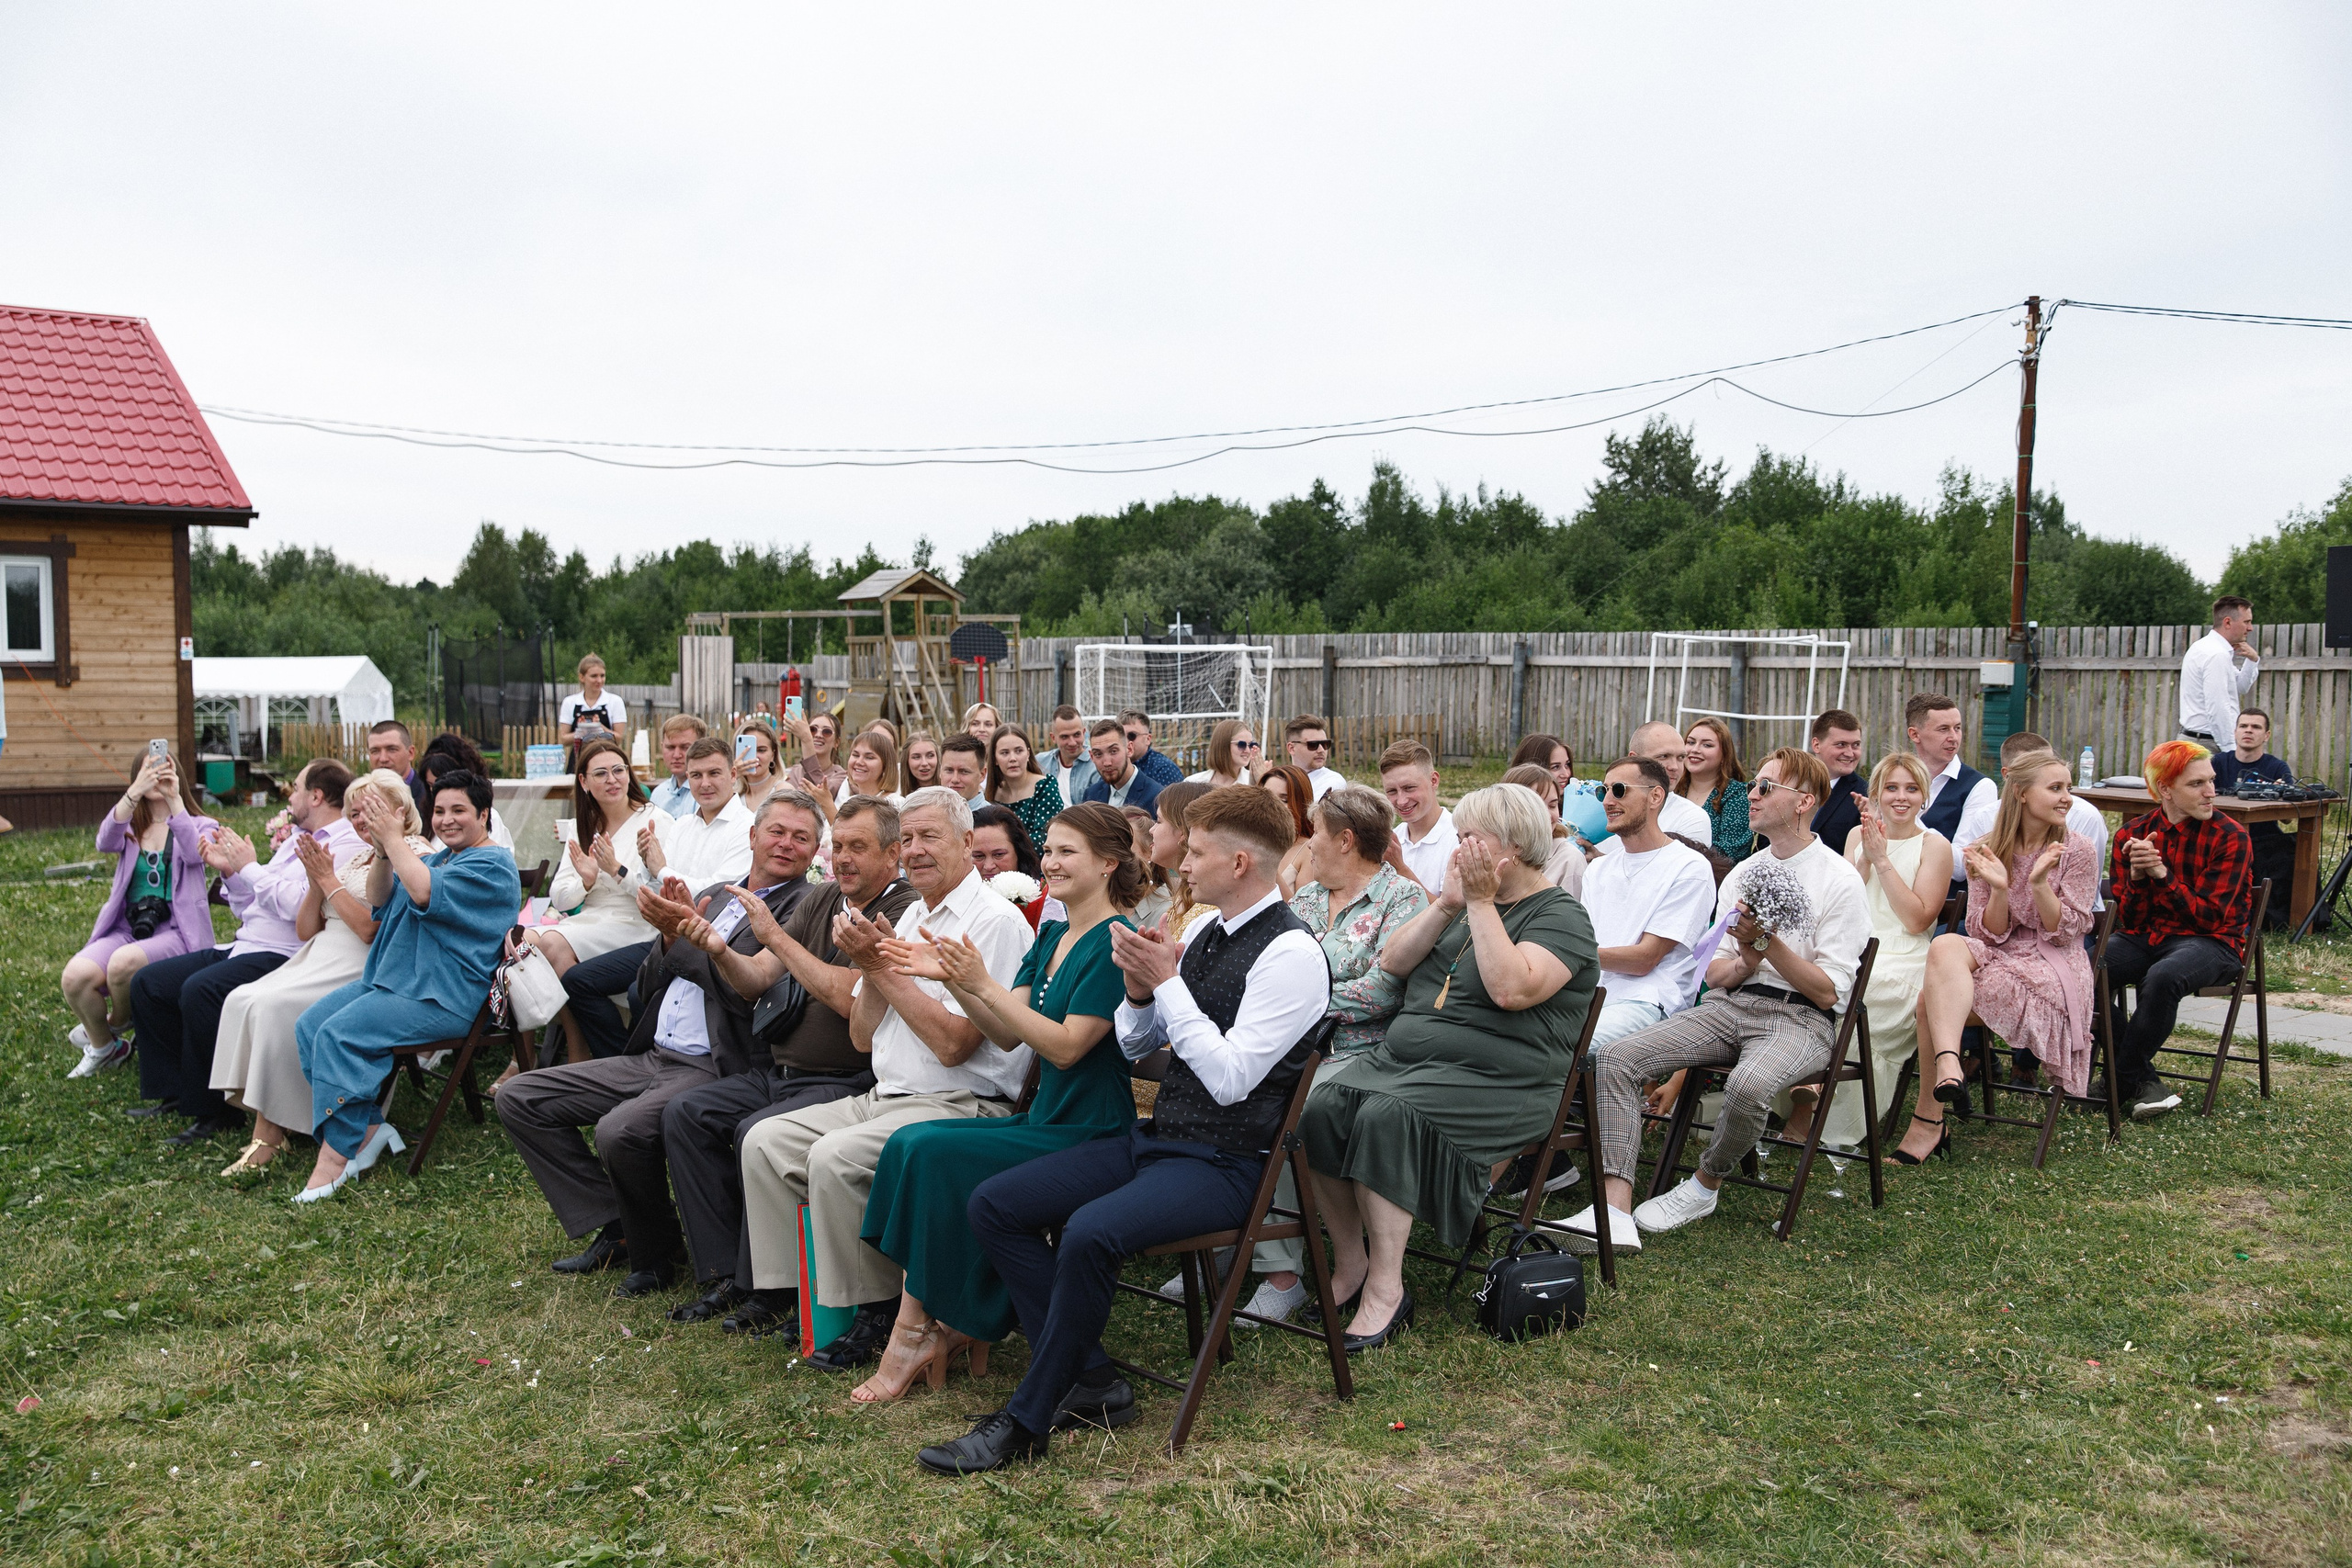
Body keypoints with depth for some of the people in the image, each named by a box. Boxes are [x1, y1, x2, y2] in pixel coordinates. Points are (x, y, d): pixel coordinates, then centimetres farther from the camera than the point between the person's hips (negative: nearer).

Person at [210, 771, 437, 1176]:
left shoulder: (415, 856, -3)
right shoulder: (358, 858, 22)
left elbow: (373, 929, -14)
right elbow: (305, 930, 19)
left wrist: (329, 880, -6)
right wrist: (316, 881, 3)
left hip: (364, 968, -8)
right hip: (321, 957, 8)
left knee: (275, 1005, -27)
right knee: (242, 999, -16)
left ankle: (271, 1131, -21)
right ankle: (262, 1120, -20)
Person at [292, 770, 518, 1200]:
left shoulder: (492, 866, -8)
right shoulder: (437, 857, 22)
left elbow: (425, 894, -22)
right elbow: (379, 903, 15)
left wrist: (394, 839, -14)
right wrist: (382, 853, -2)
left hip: (443, 997, -10)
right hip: (394, 977, 10)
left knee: (337, 1034, -25)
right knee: (308, 1027, -6)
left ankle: (337, 1154, -19)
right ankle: (370, 1130, -7)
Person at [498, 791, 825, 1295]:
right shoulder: (709, 896, 18)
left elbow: (749, 991, -17)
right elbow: (648, 986, 14)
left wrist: (691, 931, -17)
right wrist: (671, 937, -4)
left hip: (712, 1069, -8)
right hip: (649, 1058, 9)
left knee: (620, 1131, -32)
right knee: (518, 1098, 5)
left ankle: (654, 1253, -4)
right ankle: (615, 1227, 6)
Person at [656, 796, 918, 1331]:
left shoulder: (904, 915, -13)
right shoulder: (819, 898, 12)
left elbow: (849, 998, -24)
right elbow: (756, 979, 9)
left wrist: (775, 935, -18)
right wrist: (719, 950, -12)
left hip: (845, 1082, -8)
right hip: (777, 1070, 8)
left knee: (756, 1133, -28)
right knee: (684, 1113, -6)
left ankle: (773, 1294, -11)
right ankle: (724, 1275, -1)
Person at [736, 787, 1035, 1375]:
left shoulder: (994, 921, -12)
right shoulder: (909, 918, 16)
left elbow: (952, 1044, -20)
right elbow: (862, 1037, 14)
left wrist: (884, 966, -13)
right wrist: (871, 965, -4)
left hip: (960, 1105, -9)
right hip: (884, 1098, 9)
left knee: (835, 1158, -28)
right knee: (766, 1141, -2)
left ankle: (877, 1311, -11)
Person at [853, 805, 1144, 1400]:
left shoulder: (1114, 943, -12)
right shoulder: (1051, 937, 14)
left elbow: (1066, 1046, -18)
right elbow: (1007, 1035, 9)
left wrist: (983, 985, -22)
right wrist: (950, 979, -5)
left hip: (1090, 1137, -8)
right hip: (1044, 1120, 8)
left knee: (933, 1154, -20)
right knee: (910, 1143, -11)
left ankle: (915, 1333, -4)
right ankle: (958, 1324, -6)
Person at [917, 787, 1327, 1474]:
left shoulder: (1291, 952, -14)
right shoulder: (1204, 934, 11)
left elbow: (1230, 1077, -22)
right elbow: (1134, 1046, 18)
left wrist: (1165, 980, -17)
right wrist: (1139, 987, -3)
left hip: (1224, 1162, -9)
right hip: (1155, 1137, 9)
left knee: (1091, 1232, -33)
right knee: (993, 1204, -2)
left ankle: (1025, 1425, -15)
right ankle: (1092, 1384, -1)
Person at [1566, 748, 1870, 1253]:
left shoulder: (1839, 881, -3)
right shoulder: (1741, 874, 16)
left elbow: (1829, 991, -7)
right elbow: (1714, 973, 14)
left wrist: (1767, 943, -17)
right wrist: (1744, 963, -9)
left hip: (1798, 1018, -5)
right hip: (1727, 1004, 6)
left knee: (1749, 1085, -39)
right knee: (1616, 1057, -19)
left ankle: (1703, 1187, -8)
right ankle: (1615, 1214, -28)